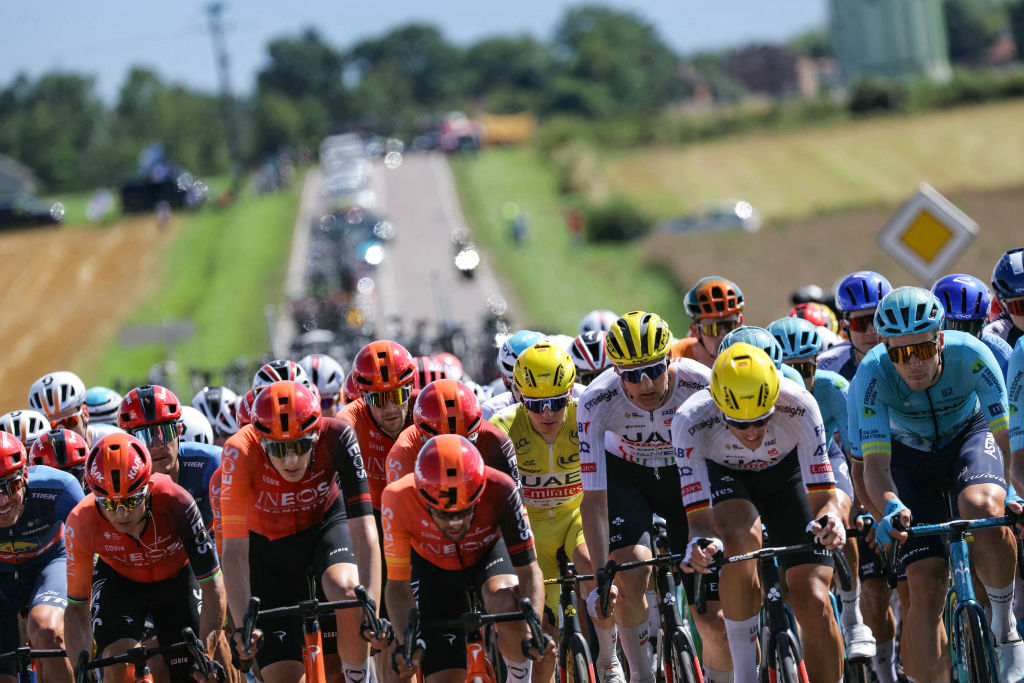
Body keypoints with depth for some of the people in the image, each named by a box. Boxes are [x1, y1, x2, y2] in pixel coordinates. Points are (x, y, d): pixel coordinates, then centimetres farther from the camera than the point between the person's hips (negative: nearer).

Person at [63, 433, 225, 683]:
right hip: (118, 579, 0)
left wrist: (205, 655, -37)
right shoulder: (81, 523, -33)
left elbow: (212, 586, -30)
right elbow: (77, 607, -21)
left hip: (176, 577, 0)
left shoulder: (175, 502, -38)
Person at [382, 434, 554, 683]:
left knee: (506, 602, -34)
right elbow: (398, 584, -26)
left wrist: (532, 634, -44)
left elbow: (528, 570, -29)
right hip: (433, 567, 1)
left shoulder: (500, 490, -37)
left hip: (488, 553, -1)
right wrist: (405, 644, -42)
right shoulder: (399, 500, -36)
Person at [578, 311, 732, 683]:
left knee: (716, 618, -7)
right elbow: (594, 499, -30)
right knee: (629, 576, -29)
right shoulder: (597, 402, -31)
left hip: (686, 475, 0)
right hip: (625, 474, 0)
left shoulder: (701, 384, -31)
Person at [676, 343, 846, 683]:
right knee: (741, 535, -35)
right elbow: (699, 518, -37)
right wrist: (701, 545, -60)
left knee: (813, 602, -14)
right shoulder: (691, 422, -37)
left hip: (785, 474, 1)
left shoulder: (798, 407, -36)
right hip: (723, 476, -1)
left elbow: (823, 498, -33)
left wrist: (830, 520, -56)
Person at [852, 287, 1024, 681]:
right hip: (910, 457, 1)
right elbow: (875, 463, -34)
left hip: (968, 436, -1)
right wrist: (892, 509, -54)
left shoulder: (971, 356, -32)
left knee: (983, 510, -35)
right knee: (925, 589, -13)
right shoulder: (873, 376, -31)